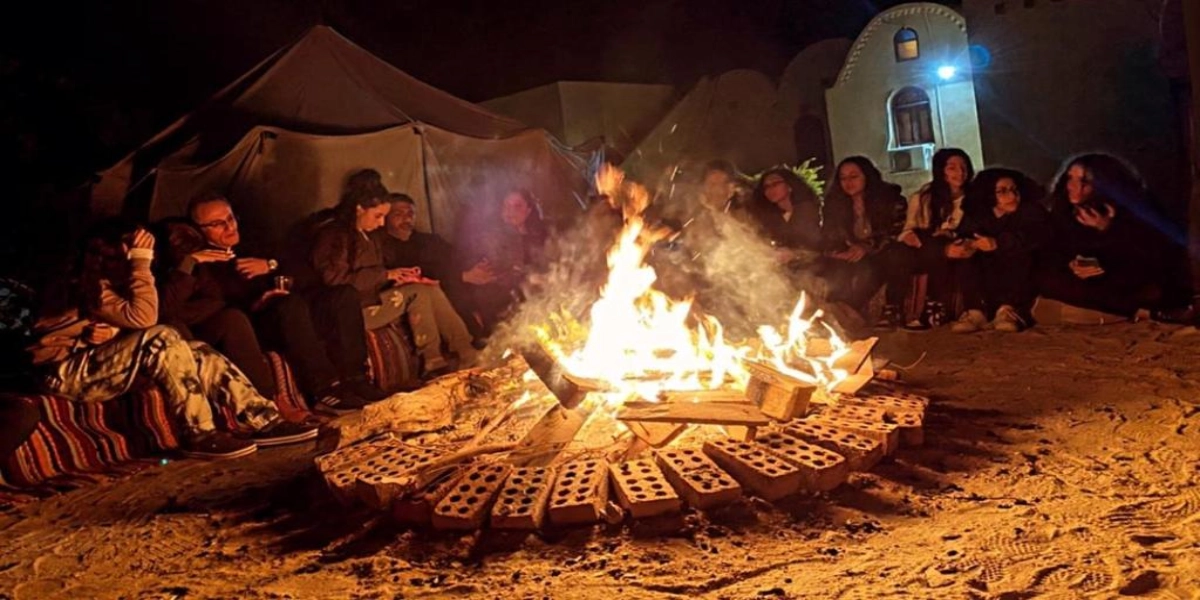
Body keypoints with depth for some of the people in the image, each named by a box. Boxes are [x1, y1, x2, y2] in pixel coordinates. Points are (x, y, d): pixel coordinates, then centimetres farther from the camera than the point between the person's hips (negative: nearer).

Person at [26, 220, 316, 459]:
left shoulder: (101, 281, 17)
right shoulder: (92, 283, -14)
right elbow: (143, 317, -27)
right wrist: (141, 261, -22)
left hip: (95, 366, 9)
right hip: (67, 374, -9)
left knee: (199, 354, -8)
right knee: (161, 338, -31)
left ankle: (264, 421, -17)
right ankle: (201, 435, -30)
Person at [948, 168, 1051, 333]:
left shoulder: (1031, 211, 1)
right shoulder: (977, 215, 8)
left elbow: (1038, 235, -20)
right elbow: (963, 236, -10)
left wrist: (998, 243, -34)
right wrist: (969, 244, -37)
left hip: (1020, 281, -2)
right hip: (988, 281, 2)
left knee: (1019, 251, -28)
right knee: (969, 256, -22)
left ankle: (1008, 309, -35)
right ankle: (976, 312, -34)